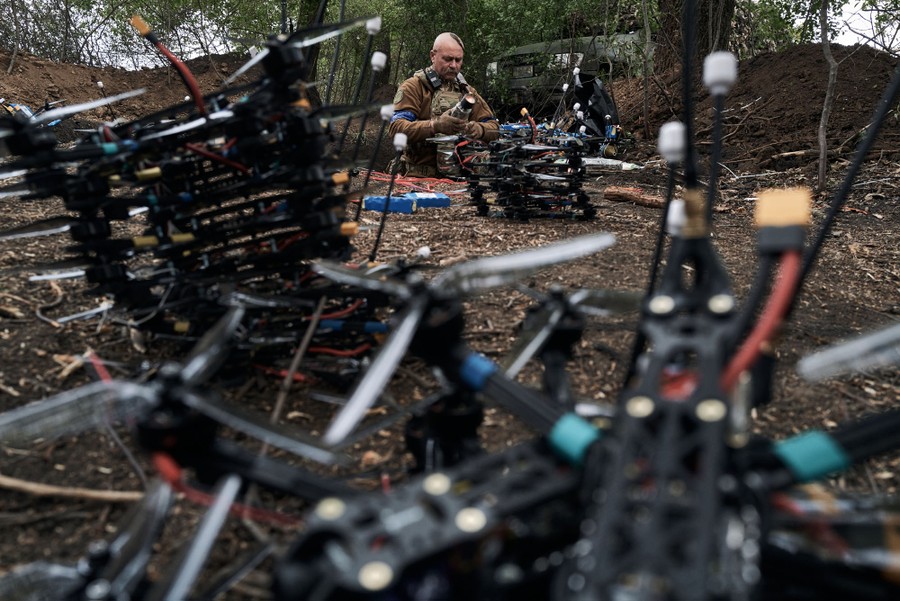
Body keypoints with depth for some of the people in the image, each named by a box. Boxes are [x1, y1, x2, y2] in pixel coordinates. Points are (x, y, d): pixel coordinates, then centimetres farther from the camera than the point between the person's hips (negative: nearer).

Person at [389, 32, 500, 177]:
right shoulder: (413, 87, 4)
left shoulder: (467, 91, 21)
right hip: (420, 176, -5)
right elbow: (397, 127, -11)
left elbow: (494, 127, 18)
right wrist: (435, 126, -25)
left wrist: (478, 129, -6)